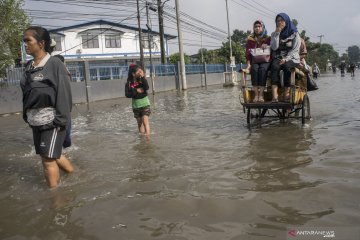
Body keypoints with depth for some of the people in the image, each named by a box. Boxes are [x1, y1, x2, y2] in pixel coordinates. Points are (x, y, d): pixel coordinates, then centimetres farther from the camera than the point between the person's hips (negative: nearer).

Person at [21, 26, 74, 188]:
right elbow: (26, 94, 13)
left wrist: (60, 120, -17)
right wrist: (27, 116, 10)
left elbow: (63, 94, -14)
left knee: (48, 159, -4)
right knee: (51, 155, 16)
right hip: (36, 121, 7)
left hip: (51, 120, -7)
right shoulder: (29, 66, 10)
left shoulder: (55, 64, -11)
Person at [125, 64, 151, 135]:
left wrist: (142, 77, -27)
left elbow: (147, 88, -23)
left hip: (145, 104, -3)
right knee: (139, 123, 12)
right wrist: (136, 91, -18)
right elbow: (127, 94, -9)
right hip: (136, 105, 3)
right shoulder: (129, 83, -4)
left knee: (145, 121, -14)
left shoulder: (142, 80, -6)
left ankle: (148, 135, -15)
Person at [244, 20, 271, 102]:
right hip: (254, 62, 1)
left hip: (265, 61, -1)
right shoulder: (250, 40, 13)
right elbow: (248, 54, 4)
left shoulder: (268, 39, 13)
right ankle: (256, 95, -37)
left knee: (262, 69, -35)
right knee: (254, 69, -34)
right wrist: (248, 65, -11)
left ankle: (261, 95, -40)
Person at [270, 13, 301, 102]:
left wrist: (286, 59, -16)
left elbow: (295, 49, -2)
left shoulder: (294, 33, 7)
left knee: (286, 66, -36)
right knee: (275, 66, -33)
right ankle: (274, 95, -44)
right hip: (278, 58, 2)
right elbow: (274, 47, -1)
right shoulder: (274, 34, 16)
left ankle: (287, 93, -34)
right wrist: (277, 34, -5)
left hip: (291, 58, -1)